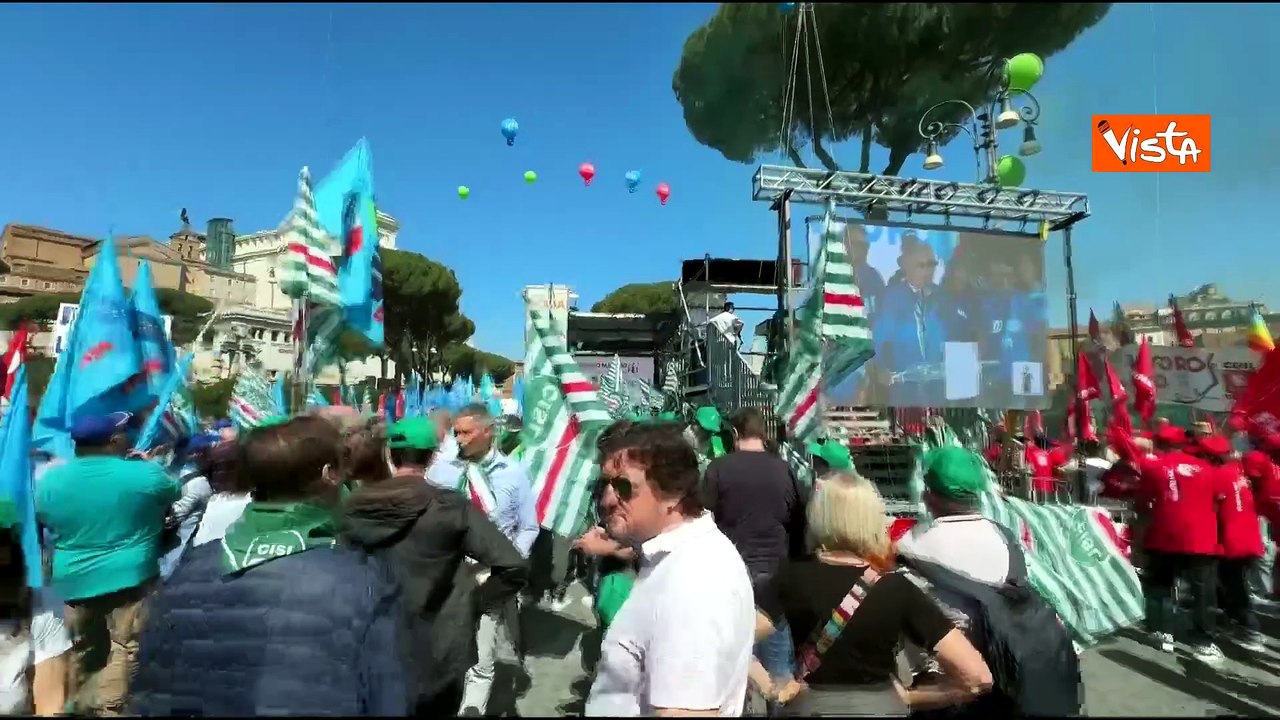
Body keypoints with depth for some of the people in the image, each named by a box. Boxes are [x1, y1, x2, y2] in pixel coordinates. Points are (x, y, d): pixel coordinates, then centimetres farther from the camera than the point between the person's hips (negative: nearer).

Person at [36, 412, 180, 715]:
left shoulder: (50, 480, -6)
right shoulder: (144, 474, -18)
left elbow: (45, 521, 11)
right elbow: (174, 494, 2)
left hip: (73, 579, 5)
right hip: (129, 575, -4)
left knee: (81, 649, 23)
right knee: (125, 647, 10)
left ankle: (78, 704, 39)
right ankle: (111, 708, 17)